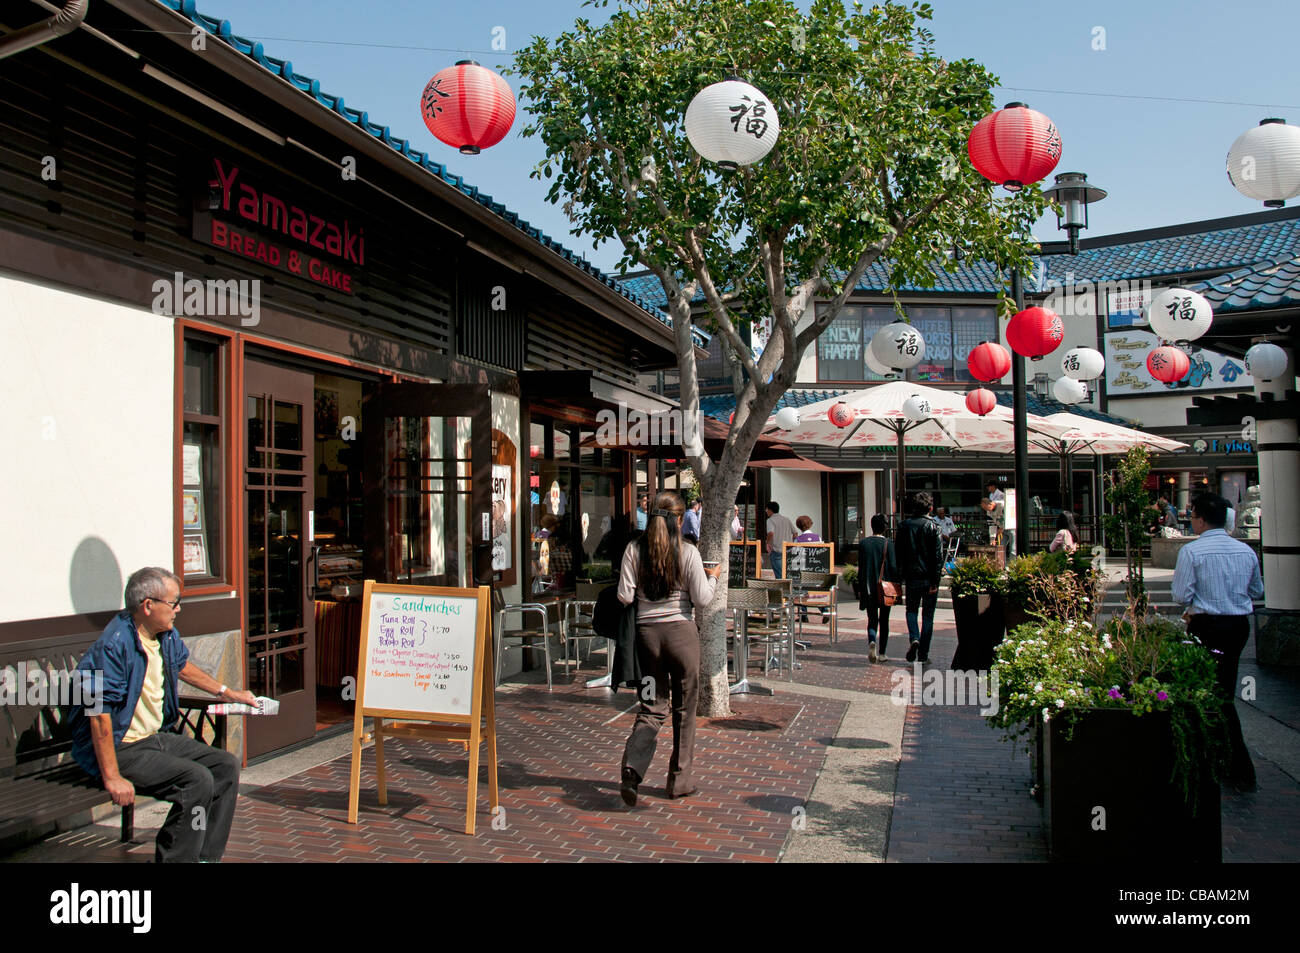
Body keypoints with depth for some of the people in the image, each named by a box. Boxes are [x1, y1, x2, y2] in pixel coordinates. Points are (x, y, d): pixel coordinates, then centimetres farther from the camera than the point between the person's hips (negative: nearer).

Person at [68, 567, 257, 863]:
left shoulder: (167, 634, 4)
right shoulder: (114, 646, -24)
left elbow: (182, 665, 27)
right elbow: (99, 714, -26)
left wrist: (225, 692, 35)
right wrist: (112, 778, -26)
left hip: (157, 736, 9)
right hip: (120, 748, -9)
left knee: (226, 766, -1)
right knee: (198, 780, -24)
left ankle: (205, 855, 5)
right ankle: (173, 859, -9)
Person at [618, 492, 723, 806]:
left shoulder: (634, 551, -1)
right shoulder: (688, 553, -8)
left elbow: (625, 597, -4)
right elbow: (702, 599, -6)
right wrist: (713, 577, 12)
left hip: (646, 631, 3)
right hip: (681, 631, -3)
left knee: (652, 708, 10)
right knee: (684, 709, 12)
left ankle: (632, 767, -13)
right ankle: (680, 780, 19)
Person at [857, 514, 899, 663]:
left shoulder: (863, 543, -1)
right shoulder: (889, 543, -8)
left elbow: (860, 567, 2)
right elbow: (893, 566, -10)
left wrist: (860, 589, 8)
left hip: (868, 587, 1)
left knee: (872, 619, 10)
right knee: (884, 620, 11)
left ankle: (871, 641, -19)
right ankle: (881, 654, 13)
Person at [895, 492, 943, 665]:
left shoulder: (904, 526, 1)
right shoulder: (932, 527, -7)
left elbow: (898, 553, 4)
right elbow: (938, 555, -10)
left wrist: (900, 577, 10)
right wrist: (935, 580, -7)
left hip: (911, 577, 2)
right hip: (929, 578, -2)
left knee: (911, 610, 18)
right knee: (928, 616, 7)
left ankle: (914, 638, -8)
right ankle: (923, 654, 8)